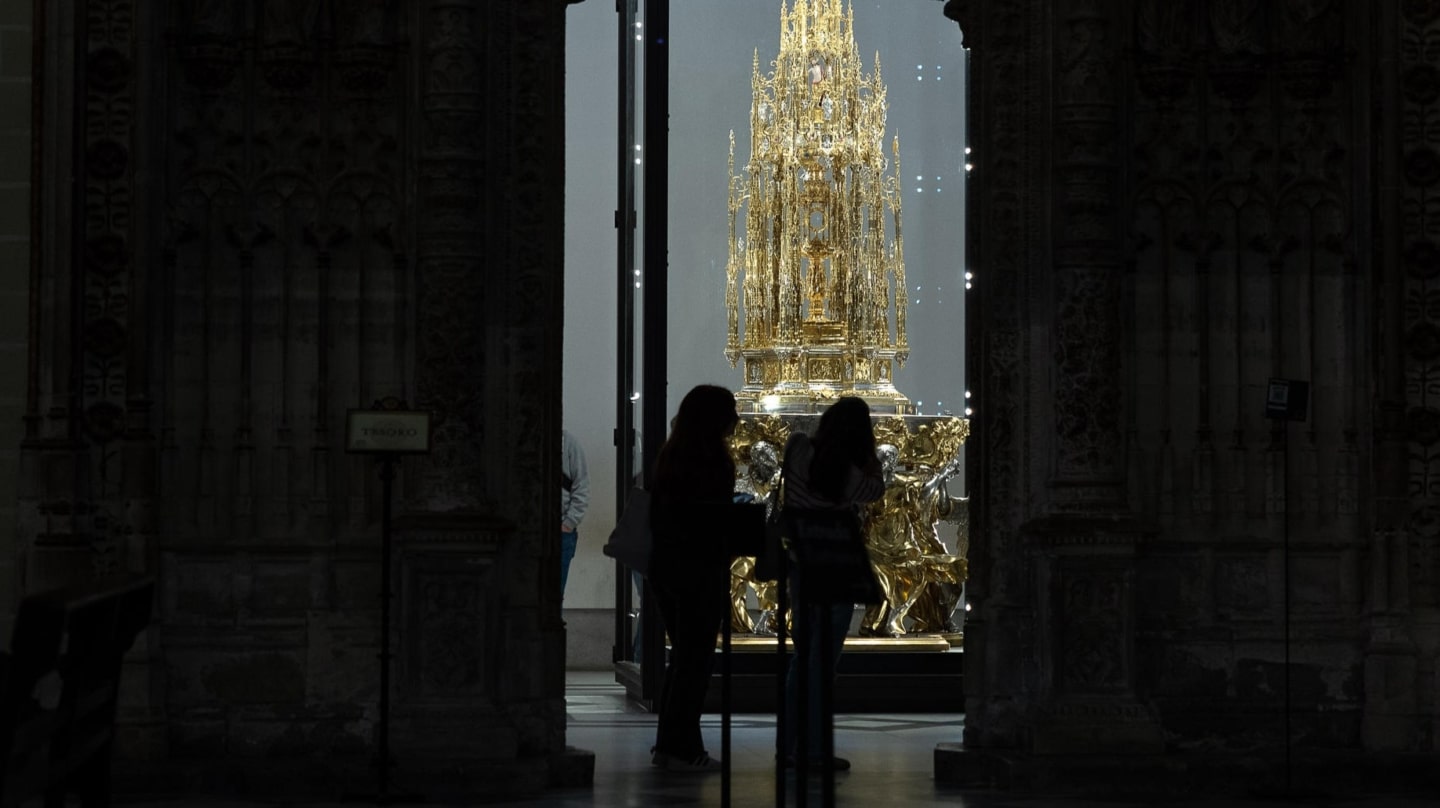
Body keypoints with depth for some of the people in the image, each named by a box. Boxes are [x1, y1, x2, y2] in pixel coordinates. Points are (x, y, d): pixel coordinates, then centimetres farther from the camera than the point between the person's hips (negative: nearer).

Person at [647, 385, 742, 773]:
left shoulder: (670, 455, 9)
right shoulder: (714, 461, -13)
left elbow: (656, 513, 12)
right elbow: (719, 520, -14)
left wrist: (666, 544, 17)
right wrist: (723, 570, -10)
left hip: (665, 563, 8)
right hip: (700, 567, -8)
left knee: (682, 654, 16)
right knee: (696, 658, -1)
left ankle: (668, 742, 18)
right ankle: (682, 748, 0)